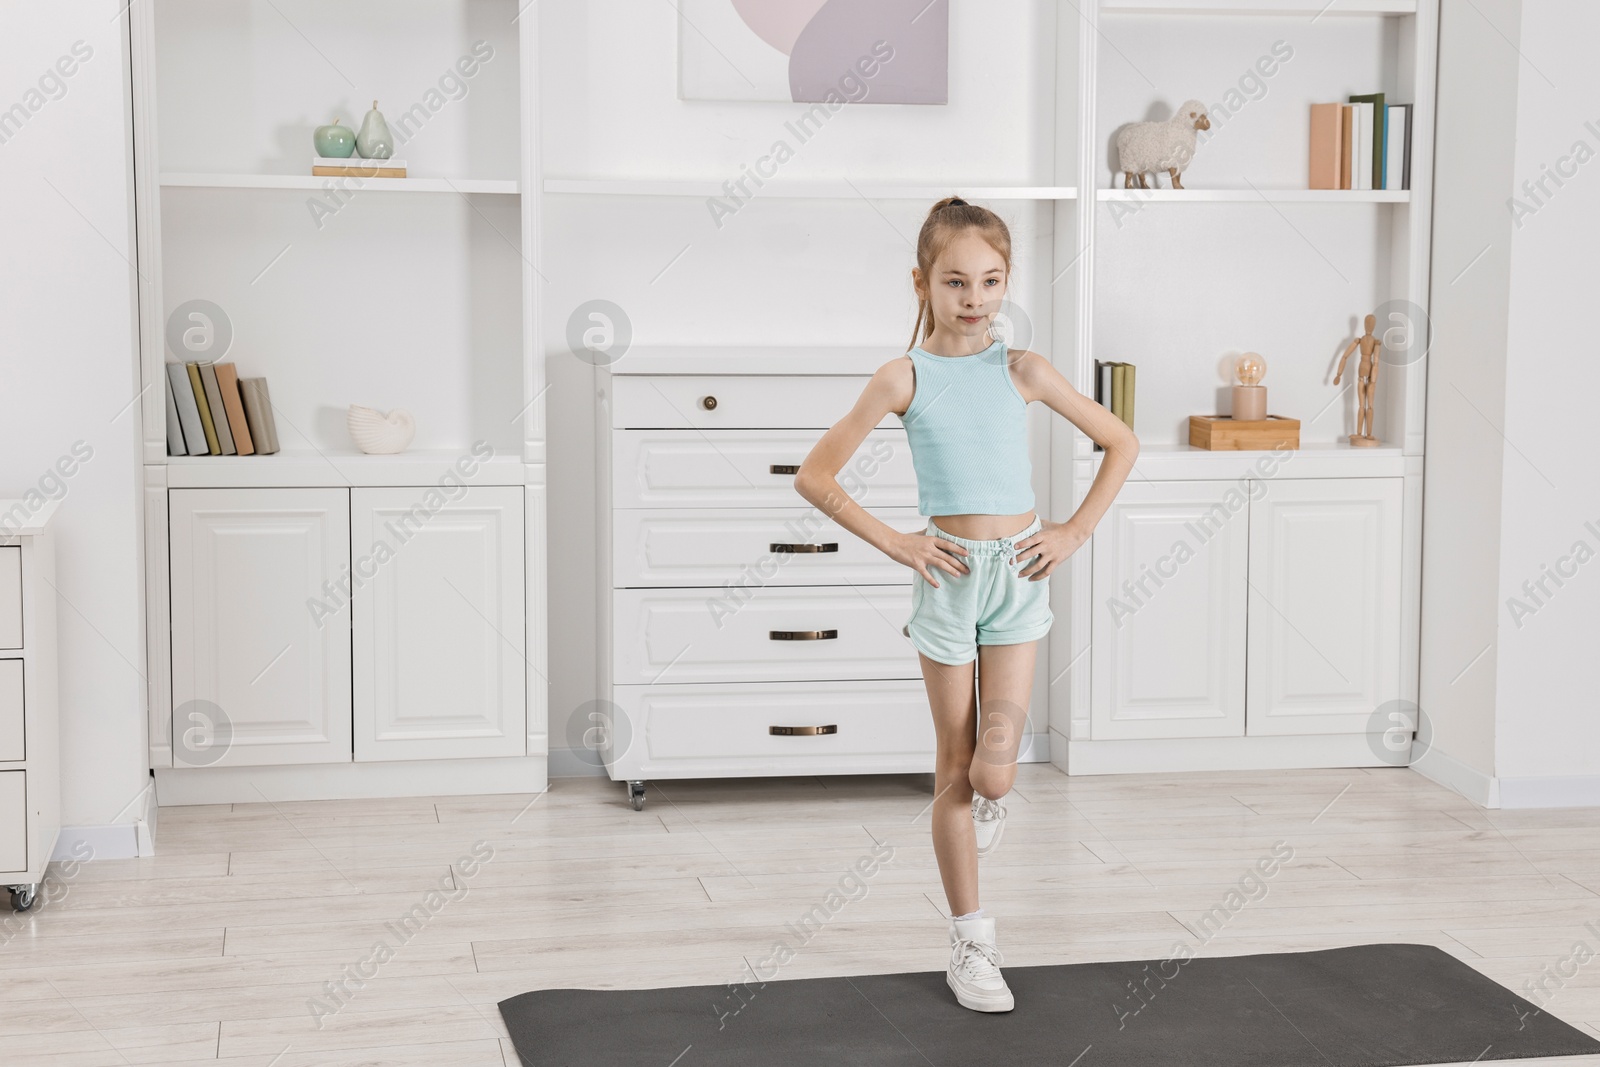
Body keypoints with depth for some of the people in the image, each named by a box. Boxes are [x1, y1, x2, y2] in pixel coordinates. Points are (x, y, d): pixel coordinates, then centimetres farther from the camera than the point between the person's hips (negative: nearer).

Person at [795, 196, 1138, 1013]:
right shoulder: (904, 378, -4)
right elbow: (815, 476, -3)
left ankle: (985, 795, 32)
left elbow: (1119, 442, 10)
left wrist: (1075, 532, 2)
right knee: (954, 767, 6)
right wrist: (894, 543, -7)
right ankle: (971, 943, 18)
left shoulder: (1023, 371, 1)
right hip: (947, 577, -1)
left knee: (995, 769, -8)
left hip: (1019, 577, 1)